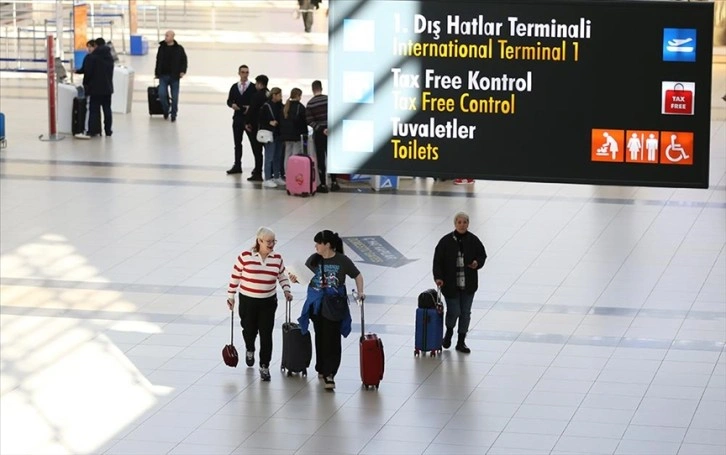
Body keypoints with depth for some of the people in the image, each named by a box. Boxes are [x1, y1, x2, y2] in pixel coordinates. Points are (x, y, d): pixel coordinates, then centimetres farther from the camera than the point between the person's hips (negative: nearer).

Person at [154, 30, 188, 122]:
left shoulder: (179, 48, -1)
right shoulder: (161, 48, 7)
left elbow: (184, 61, 3)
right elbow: (158, 61, 16)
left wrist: (182, 71, -10)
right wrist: (157, 73, 16)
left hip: (174, 76, -2)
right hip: (163, 76, 2)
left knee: (175, 97, 2)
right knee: (162, 94, -13)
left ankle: (173, 114, 16)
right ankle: (166, 111, 9)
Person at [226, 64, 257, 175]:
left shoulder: (253, 87, -5)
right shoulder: (234, 87, 8)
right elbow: (229, 100, 11)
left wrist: (251, 107, -22)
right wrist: (232, 105, -11)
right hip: (238, 117, 4)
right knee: (237, 143, 11)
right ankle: (237, 166, 19)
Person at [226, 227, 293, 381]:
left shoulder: (277, 258, -1)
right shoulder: (245, 256, -11)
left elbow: (282, 276, 13)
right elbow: (235, 277, -3)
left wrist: (286, 290, -2)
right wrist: (230, 296, 0)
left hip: (268, 303, 1)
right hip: (247, 301, -1)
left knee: (266, 335, -1)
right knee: (249, 330, 13)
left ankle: (264, 366, 10)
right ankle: (249, 350, 47)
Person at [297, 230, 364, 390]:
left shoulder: (342, 261, -8)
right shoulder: (314, 259, -1)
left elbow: (357, 275, 4)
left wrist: (360, 292, -6)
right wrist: (296, 278, -18)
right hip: (317, 305, 3)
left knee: (331, 339, -7)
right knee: (320, 337, 13)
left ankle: (329, 373, -7)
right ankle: (322, 369, 28)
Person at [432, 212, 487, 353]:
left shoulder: (473, 240, -1)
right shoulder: (446, 241, -7)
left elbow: (482, 255, 10)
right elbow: (438, 261, -6)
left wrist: (477, 263, -11)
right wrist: (438, 277, -16)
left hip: (468, 284, 3)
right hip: (451, 284, -3)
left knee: (465, 313, 8)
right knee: (454, 312, -5)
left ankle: (461, 342, 20)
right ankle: (449, 332, 28)